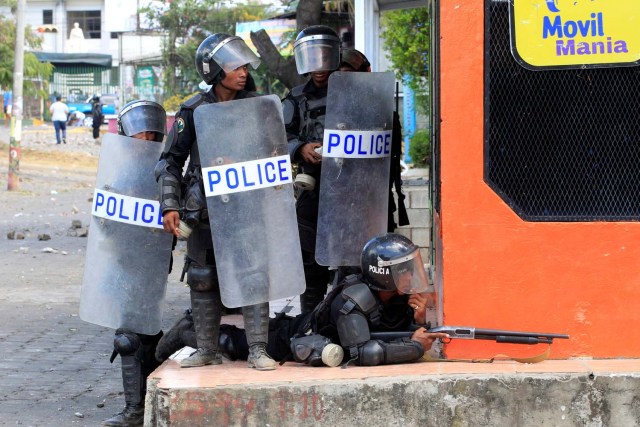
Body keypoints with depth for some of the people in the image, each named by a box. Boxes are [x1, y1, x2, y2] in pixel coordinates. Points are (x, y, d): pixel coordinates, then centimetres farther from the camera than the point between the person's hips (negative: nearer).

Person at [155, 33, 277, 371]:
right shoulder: (193, 111, -1)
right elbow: (170, 161, 3)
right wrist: (169, 207, -6)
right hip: (204, 208, 0)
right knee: (203, 279, 6)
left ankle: (257, 350, -5)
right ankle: (207, 350, 17)